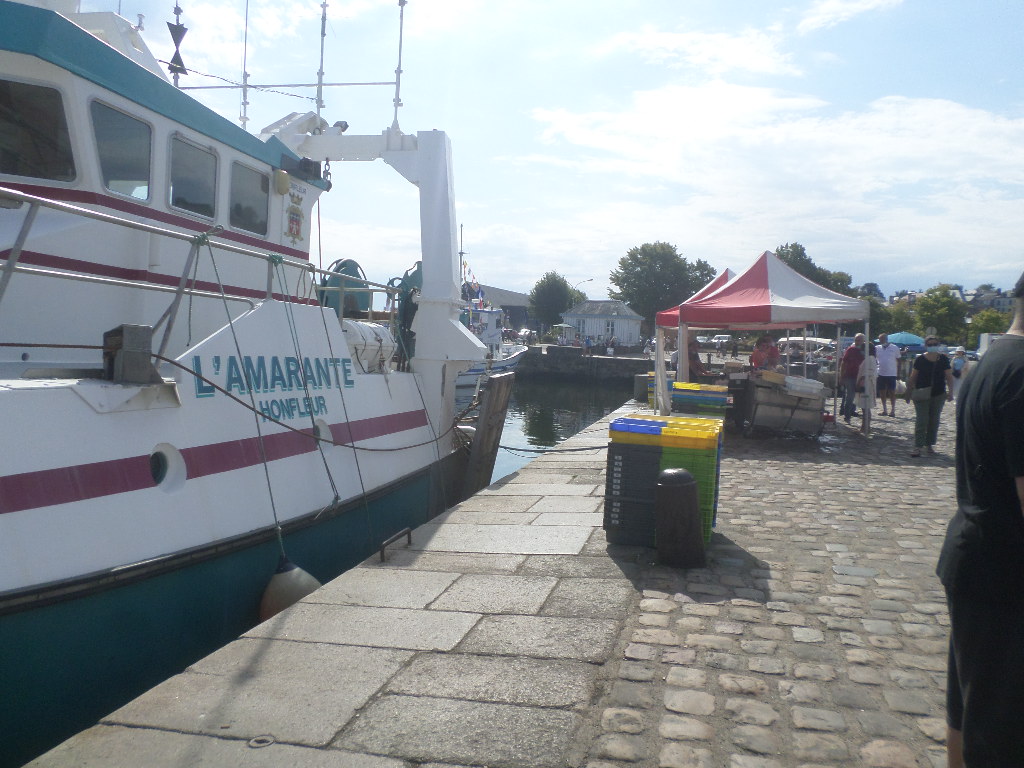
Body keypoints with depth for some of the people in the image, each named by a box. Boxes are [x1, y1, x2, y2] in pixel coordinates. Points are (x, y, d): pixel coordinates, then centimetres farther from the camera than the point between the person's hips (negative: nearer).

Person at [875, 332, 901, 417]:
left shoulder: (895, 348, 0)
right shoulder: (877, 348, 5)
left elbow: (898, 361, 4)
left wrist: (898, 372, 1)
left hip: (892, 374, -3)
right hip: (881, 374, 3)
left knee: (892, 392, 0)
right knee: (882, 392, 9)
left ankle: (892, 409, 5)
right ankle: (884, 409, 19)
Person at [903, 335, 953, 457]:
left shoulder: (943, 359, 3)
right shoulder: (920, 359, -1)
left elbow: (949, 377, 4)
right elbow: (913, 377, 5)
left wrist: (950, 391, -6)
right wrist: (909, 392, 4)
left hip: (939, 395, 2)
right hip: (922, 395, -2)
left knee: (934, 421, 9)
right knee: (921, 420, -9)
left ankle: (929, 444, 22)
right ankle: (918, 446, -11)